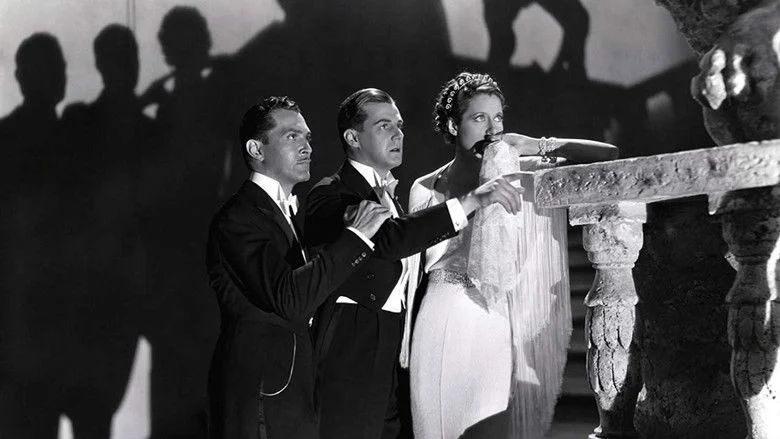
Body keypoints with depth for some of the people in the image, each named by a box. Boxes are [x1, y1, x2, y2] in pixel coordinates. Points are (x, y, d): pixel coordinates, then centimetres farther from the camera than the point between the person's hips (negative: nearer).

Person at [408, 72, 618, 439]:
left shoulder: (520, 172, 2)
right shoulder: (426, 188, 7)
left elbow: (609, 155, -2)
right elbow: (413, 259, 8)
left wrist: (537, 146, -7)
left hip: (497, 324, -1)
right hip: (442, 322, 1)